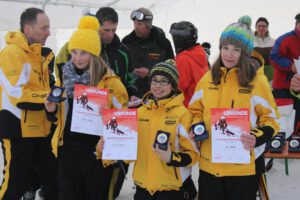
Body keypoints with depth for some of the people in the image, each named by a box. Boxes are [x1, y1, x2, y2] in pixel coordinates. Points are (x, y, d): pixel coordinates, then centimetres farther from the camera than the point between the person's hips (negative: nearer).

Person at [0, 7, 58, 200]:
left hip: (41, 129, 9)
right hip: (19, 129, -8)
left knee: (52, 178, 15)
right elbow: (18, 95, -22)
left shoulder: (42, 53, 13)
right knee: (17, 183, 0)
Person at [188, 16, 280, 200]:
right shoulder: (208, 78, 4)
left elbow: (271, 119, -3)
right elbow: (196, 111, 15)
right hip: (210, 163, 4)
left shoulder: (257, 80, -8)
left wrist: (257, 137, -21)